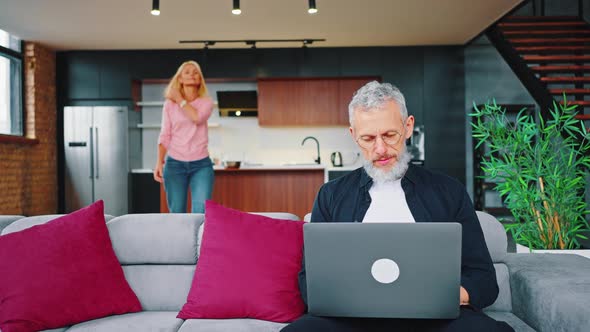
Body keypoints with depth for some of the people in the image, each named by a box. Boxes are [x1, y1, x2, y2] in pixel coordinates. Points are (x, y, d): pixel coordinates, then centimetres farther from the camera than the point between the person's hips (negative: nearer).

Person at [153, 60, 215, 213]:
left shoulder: (206, 102, 6)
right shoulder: (169, 104, 6)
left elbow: (197, 117, -16)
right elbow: (164, 136, 3)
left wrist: (180, 99, -4)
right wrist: (159, 162, -7)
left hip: (201, 164, 0)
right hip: (175, 164, 1)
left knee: (201, 211, -11)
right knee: (176, 213, 4)